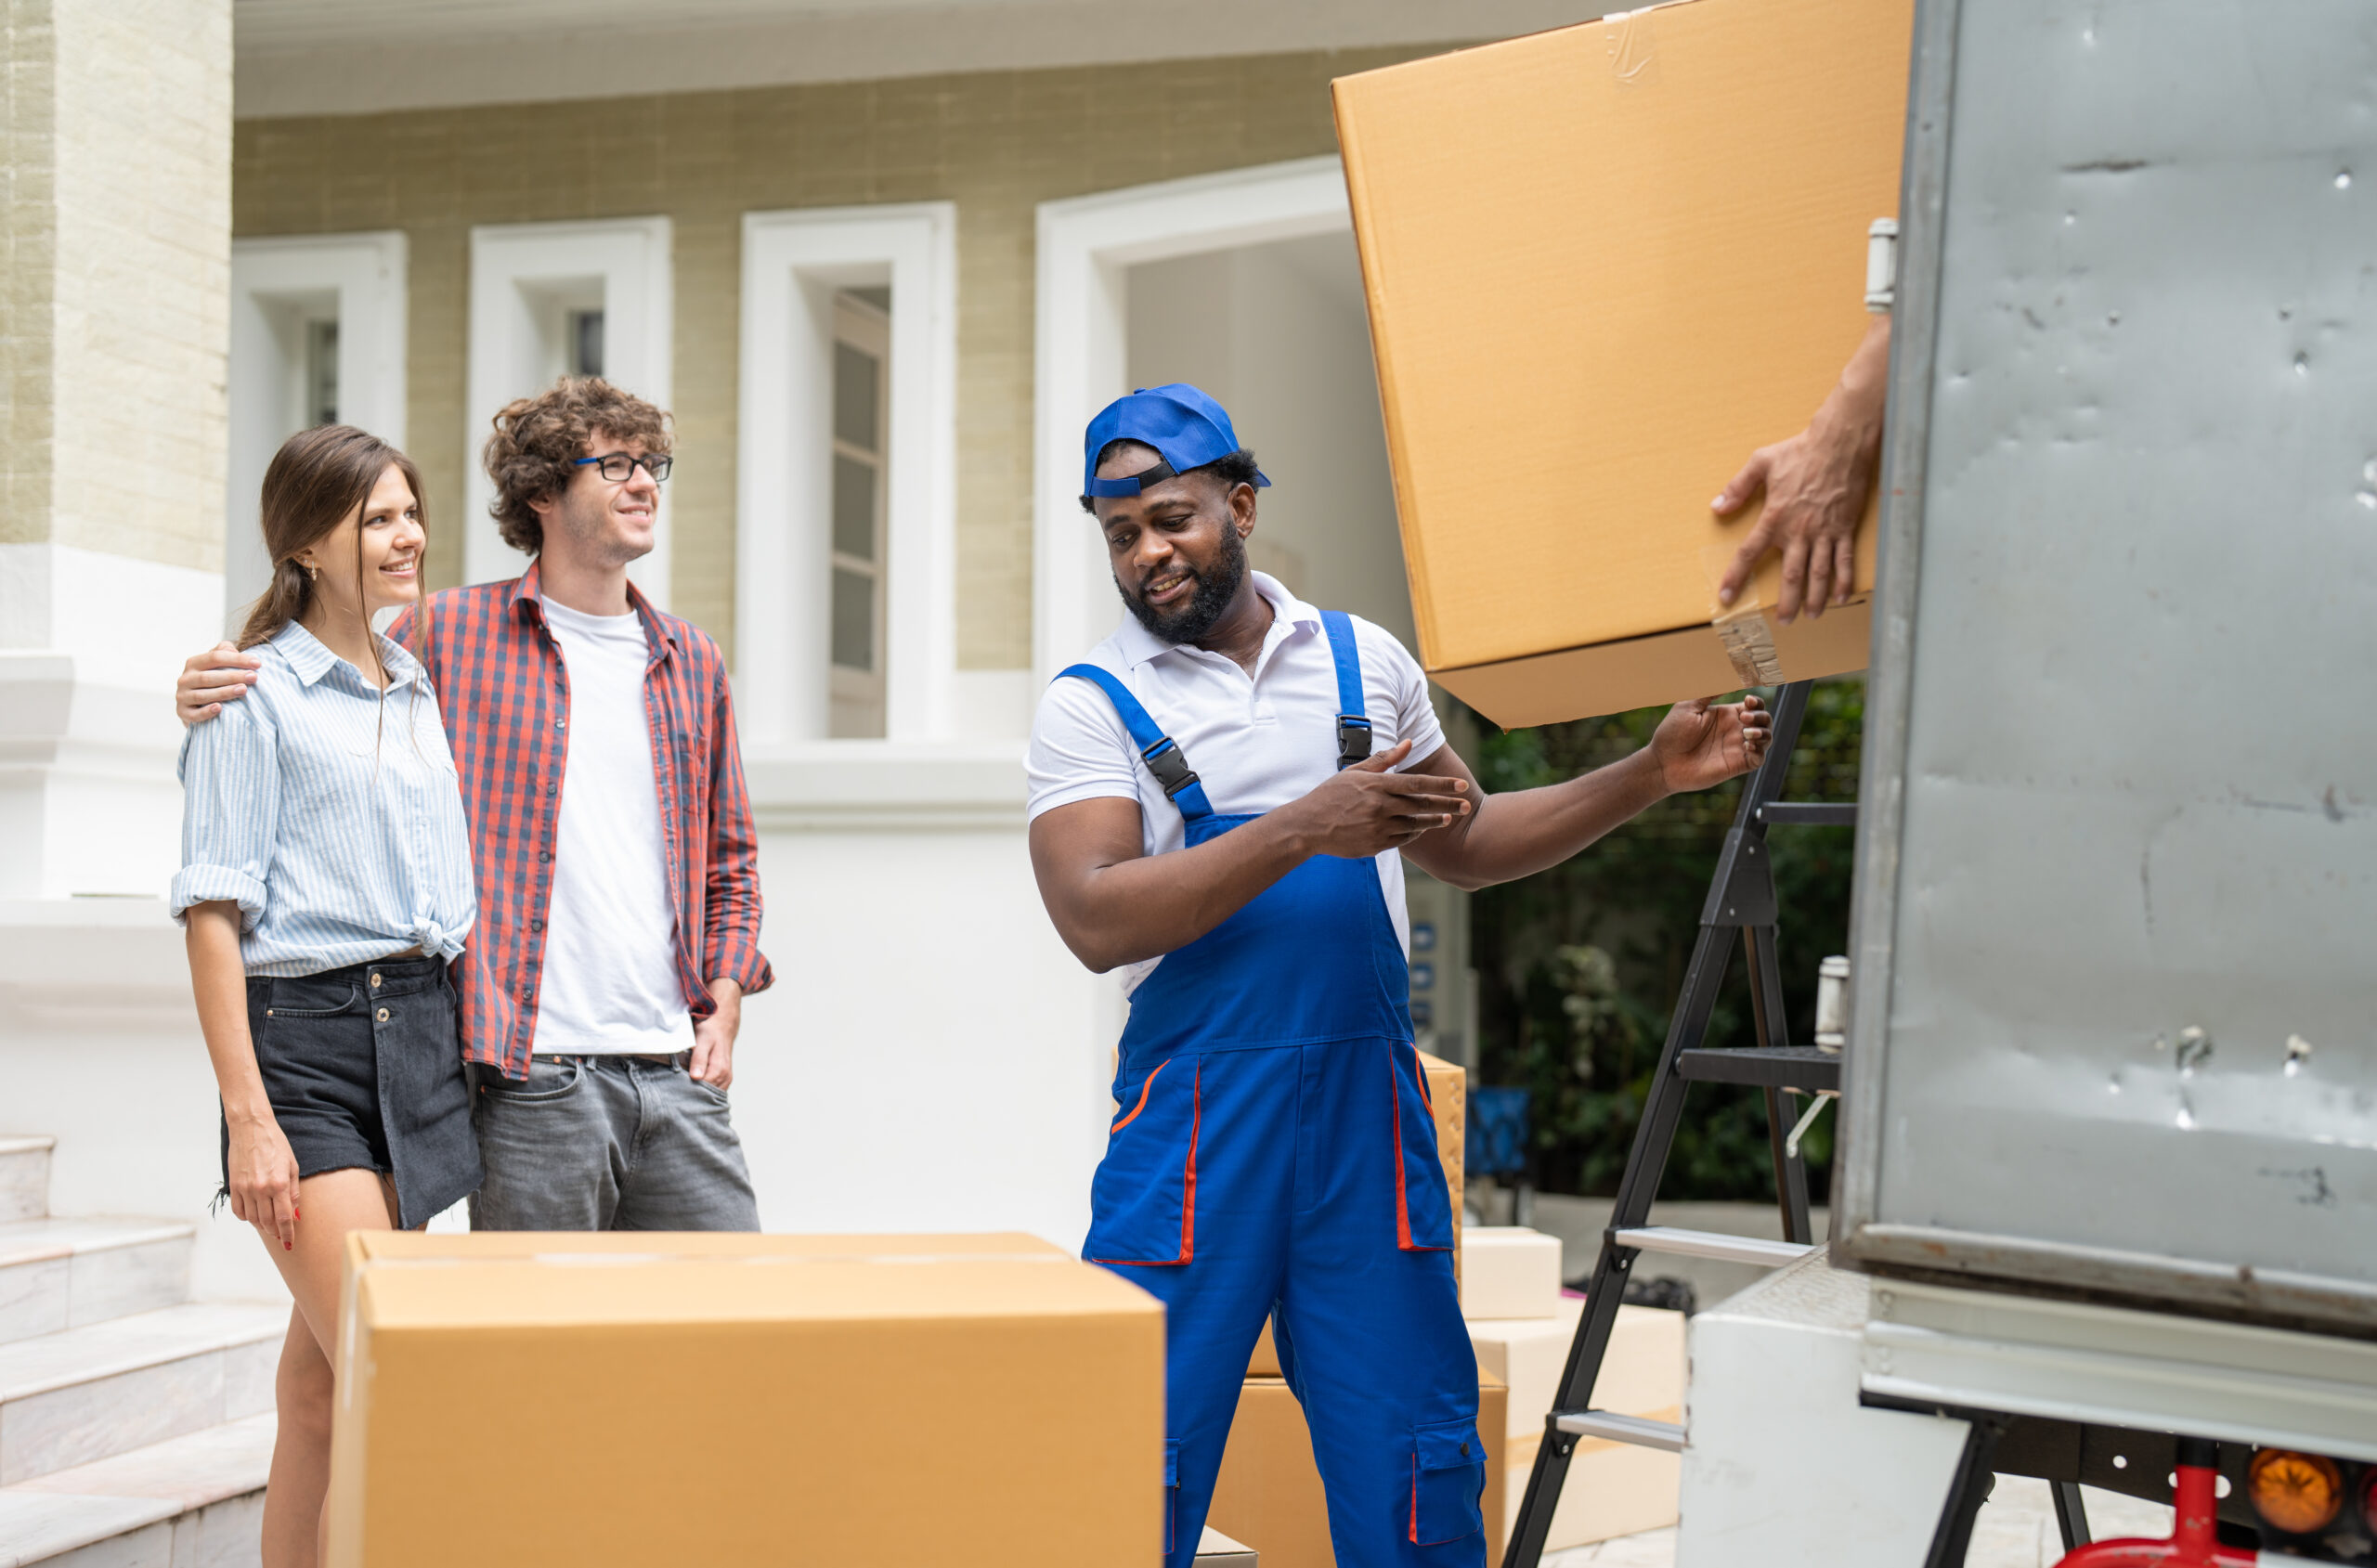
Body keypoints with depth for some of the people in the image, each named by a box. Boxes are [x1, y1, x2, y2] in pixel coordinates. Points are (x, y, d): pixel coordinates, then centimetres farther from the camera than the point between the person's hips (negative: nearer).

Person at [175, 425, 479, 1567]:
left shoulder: (422, 691, 17)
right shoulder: (255, 693, -4)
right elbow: (213, 913, -8)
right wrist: (247, 1117, -15)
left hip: (420, 1038, 6)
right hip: (303, 1038, -6)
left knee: (322, 1383, 9)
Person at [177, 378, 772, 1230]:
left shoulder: (693, 662, 15)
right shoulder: (450, 633, 2)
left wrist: (724, 1001, 8)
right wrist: (212, 708, -9)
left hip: (677, 1073, 4)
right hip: (535, 1078, -4)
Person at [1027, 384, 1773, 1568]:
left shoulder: (1361, 661, 13)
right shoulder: (1092, 705, 1)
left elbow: (1462, 846, 23)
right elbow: (1096, 919, -13)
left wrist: (1652, 775, 15)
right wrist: (1302, 829, -19)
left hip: (1367, 1103, 3)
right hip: (1195, 1115, -3)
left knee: (1413, 1469, 5)